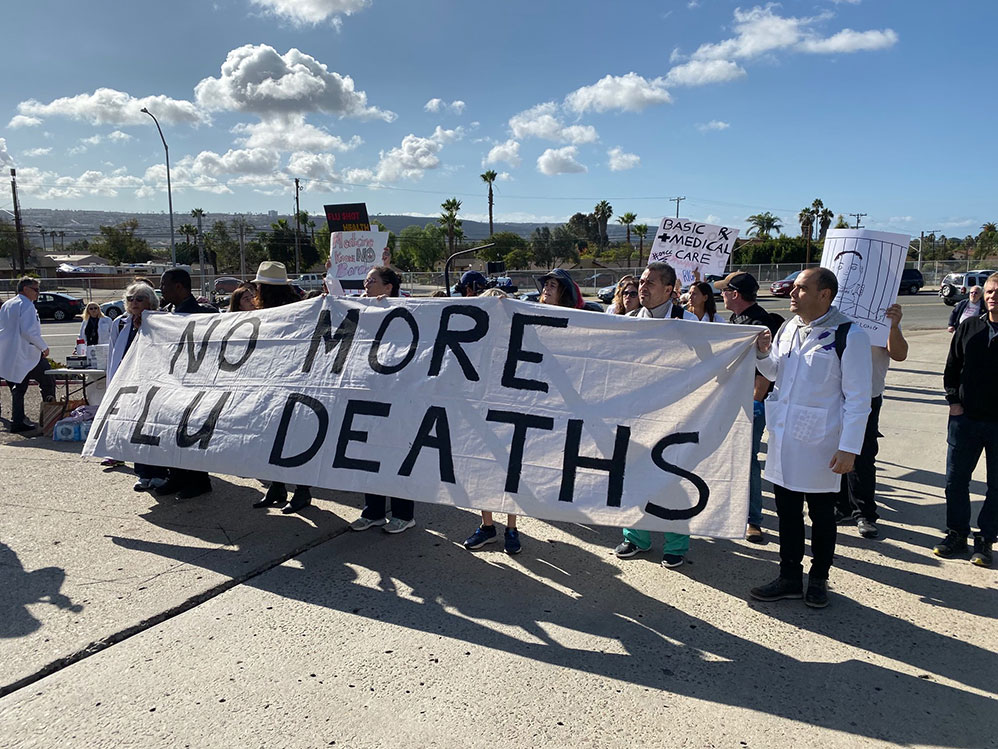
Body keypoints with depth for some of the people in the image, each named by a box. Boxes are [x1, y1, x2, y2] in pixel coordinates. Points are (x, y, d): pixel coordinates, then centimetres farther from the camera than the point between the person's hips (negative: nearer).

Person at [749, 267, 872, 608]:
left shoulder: (848, 335, -13)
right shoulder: (788, 328, 7)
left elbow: (858, 398, -14)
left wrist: (849, 448, -17)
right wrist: (763, 353, -1)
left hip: (820, 442, -6)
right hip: (784, 437, 6)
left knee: (821, 514, 12)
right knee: (787, 511, 14)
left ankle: (818, 580, 29)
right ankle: (790, 577, 28)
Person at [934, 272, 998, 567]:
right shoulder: (968, 328, 2)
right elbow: (952, 369, 9)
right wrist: (954, 402, 2)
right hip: (965, 419, 3)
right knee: (955, 480, 8)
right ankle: (957, 534, 23)